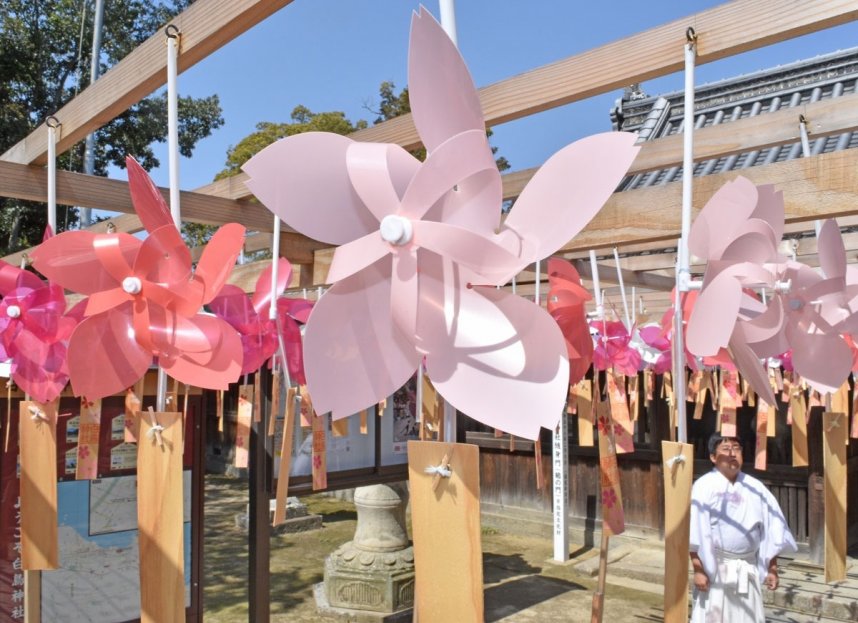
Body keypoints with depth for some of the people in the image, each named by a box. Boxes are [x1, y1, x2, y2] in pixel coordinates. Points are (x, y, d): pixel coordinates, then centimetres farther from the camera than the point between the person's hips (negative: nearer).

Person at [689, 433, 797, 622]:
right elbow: (696, 535, -12)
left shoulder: (755, 487, 4)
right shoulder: (704, 487, -9)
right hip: (715, 567, -4)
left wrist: (772, 569, 7)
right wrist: (698, 570, -15)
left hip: (748, 569, 4)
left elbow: (770, 532, 8)